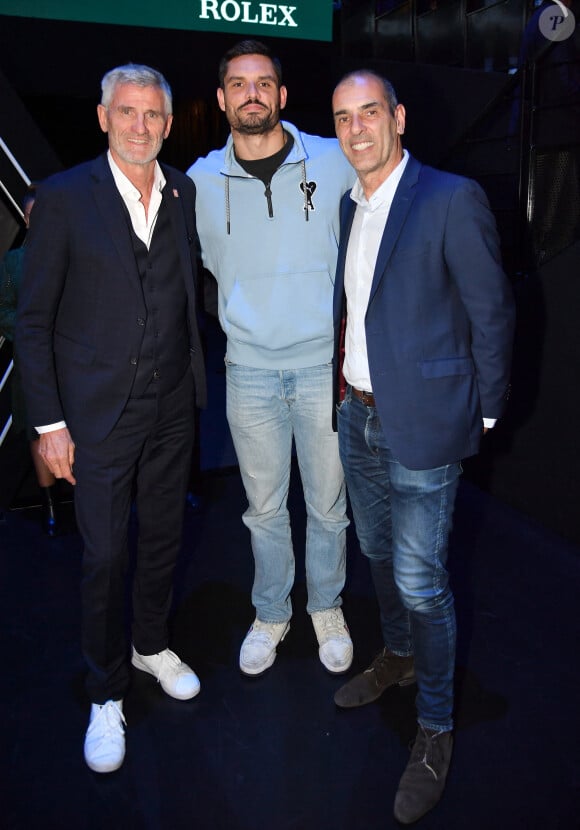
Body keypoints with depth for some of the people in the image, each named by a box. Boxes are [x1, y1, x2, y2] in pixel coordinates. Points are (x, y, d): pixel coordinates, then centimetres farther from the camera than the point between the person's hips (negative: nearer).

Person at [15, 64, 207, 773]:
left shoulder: (184, 194, 4)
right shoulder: (63, 198, -8)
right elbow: (34, 319, -7)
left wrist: (196, 377, 7)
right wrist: (48, 422, -10)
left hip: (172, 408, 4)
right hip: (99, 414, -4)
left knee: (163, 537, 17)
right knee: (105, 556, 4)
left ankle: (152, 644, 43)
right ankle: (107, 694, 27)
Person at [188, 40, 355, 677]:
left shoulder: (334, 161, -1)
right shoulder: (201, 180, 2)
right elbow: (208, 263, 18)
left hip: (324, 363, 0)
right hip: (249, 370, 1)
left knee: (328, 504, 11)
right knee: (264, 508, 13)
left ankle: (326, 607, 35)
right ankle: (271, 613, 34)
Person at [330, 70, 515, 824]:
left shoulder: (452, 200, -13)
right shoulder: (346, 207, 9)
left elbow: (491, 311, -10)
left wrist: (485, 412, -5)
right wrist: (344, 389, 11)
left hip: (421, 422, -7)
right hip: (357, 414, 7)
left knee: (420, 578, 2)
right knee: (378, 552, 22)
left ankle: (436, 728, 24)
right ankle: (398, 657, 47)